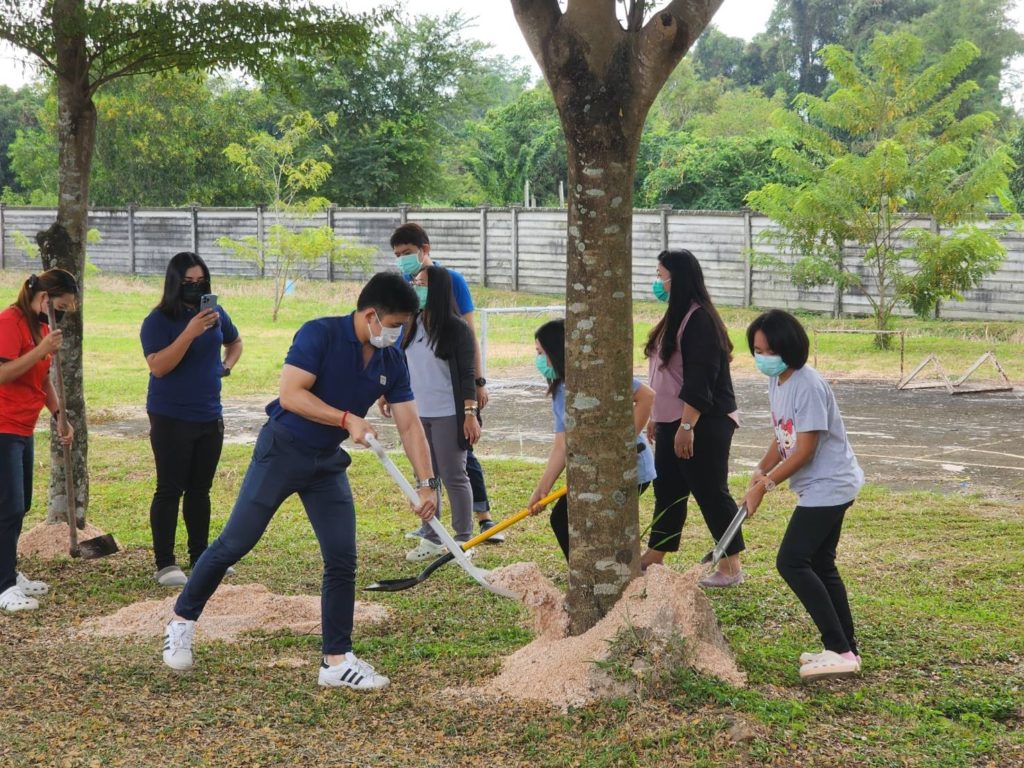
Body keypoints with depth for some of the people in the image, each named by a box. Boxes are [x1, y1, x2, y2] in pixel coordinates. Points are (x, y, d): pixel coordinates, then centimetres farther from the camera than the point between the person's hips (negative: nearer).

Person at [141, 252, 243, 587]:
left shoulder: (216, 314, 6)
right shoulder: (158, 321, -11)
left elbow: (235, 342, 27)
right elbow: (158, 367, -23)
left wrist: (227, 365, 7)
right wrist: (190, 332, -29)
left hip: (210, 417, 5)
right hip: (171, 419, -5)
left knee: (200, 489, 13)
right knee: (170, 490, -3)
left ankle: (200, 556, 23)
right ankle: (164, 564, 1)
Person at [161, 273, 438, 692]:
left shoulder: (392, 362, -1)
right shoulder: (319, 334, -19)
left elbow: (409, 424, -1)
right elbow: (290, 394, -25)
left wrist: (426, 482, -10)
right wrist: (347, 419, -30)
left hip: (328, 464, 6)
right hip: (282, 450, -5)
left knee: (343, 559, -2)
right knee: (234, 544, -1)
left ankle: (336, 661, 6)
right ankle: (181, 621, 17)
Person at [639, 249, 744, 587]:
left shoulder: (700, 319, -19)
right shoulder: (676, 316, 13)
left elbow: (700, 380, -24)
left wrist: (687, 426, -25)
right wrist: (656, 416, 21)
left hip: (703, 425, -10)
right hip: (673, 421, 10)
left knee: (711, 493, -4)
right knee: (667, 490, 16)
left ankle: (731, 567, 4)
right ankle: (654, 557, 26)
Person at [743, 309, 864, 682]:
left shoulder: (808, 385, -22)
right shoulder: (776, 381, 7)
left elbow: (804, 452, -21)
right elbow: (782, 438, 15)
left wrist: (765, 485, -14)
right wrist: (761, 472, 0)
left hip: (827, 486, -10)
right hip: (825, 488, 10)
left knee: (792, 562, -14)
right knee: (820, 566, 14)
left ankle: (840, 651, -14)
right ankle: (846, 650, 21)